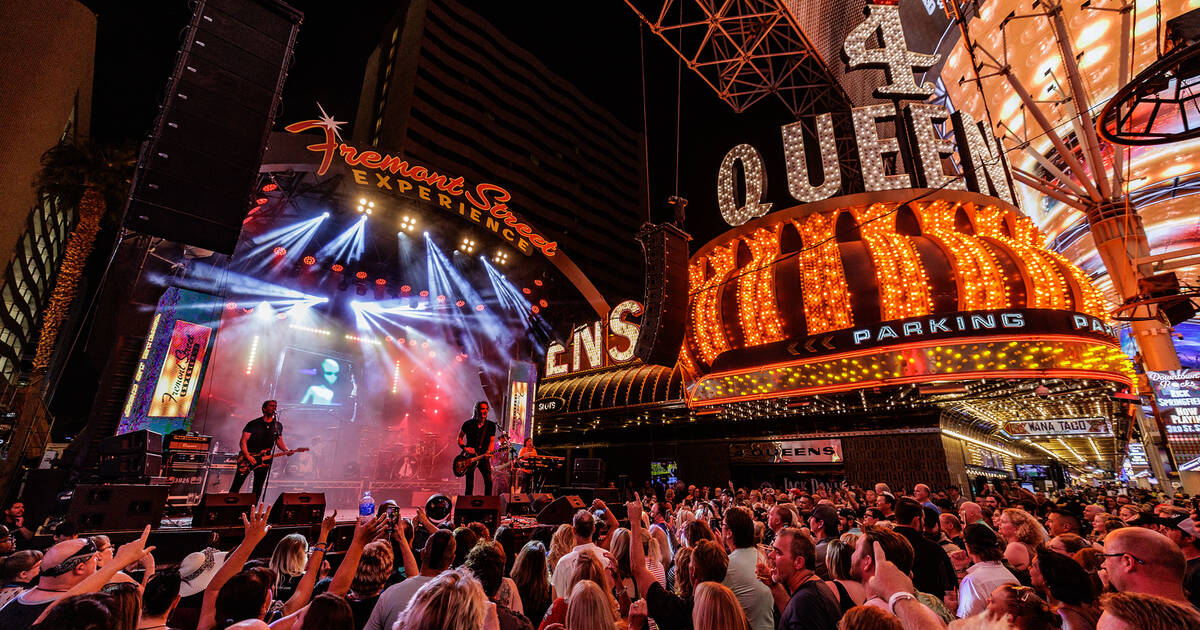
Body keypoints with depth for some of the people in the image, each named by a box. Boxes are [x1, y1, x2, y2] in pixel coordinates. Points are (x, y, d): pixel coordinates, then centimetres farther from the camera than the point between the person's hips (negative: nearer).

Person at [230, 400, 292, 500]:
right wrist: (247, 456, -20)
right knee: (235, 487, 0)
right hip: (247, 459, -3)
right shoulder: (253, 424, -6)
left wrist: (286, 451, -5)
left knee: (258, 489, 5)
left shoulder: (278, 426, 6)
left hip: (264, 460, 3)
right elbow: (243, 442, -8)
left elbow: (279, 441, 13)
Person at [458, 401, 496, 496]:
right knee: (469, 484, 3)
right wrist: (464, 448, -7)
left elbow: (492, 441, 2)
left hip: (484, 457, 1)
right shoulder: (468, 424, -2)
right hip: (470, 456, -1)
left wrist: (489, 452, -16)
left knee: (489, 481, -8)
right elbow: (459, 437, 9)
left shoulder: (491, 425, 1)